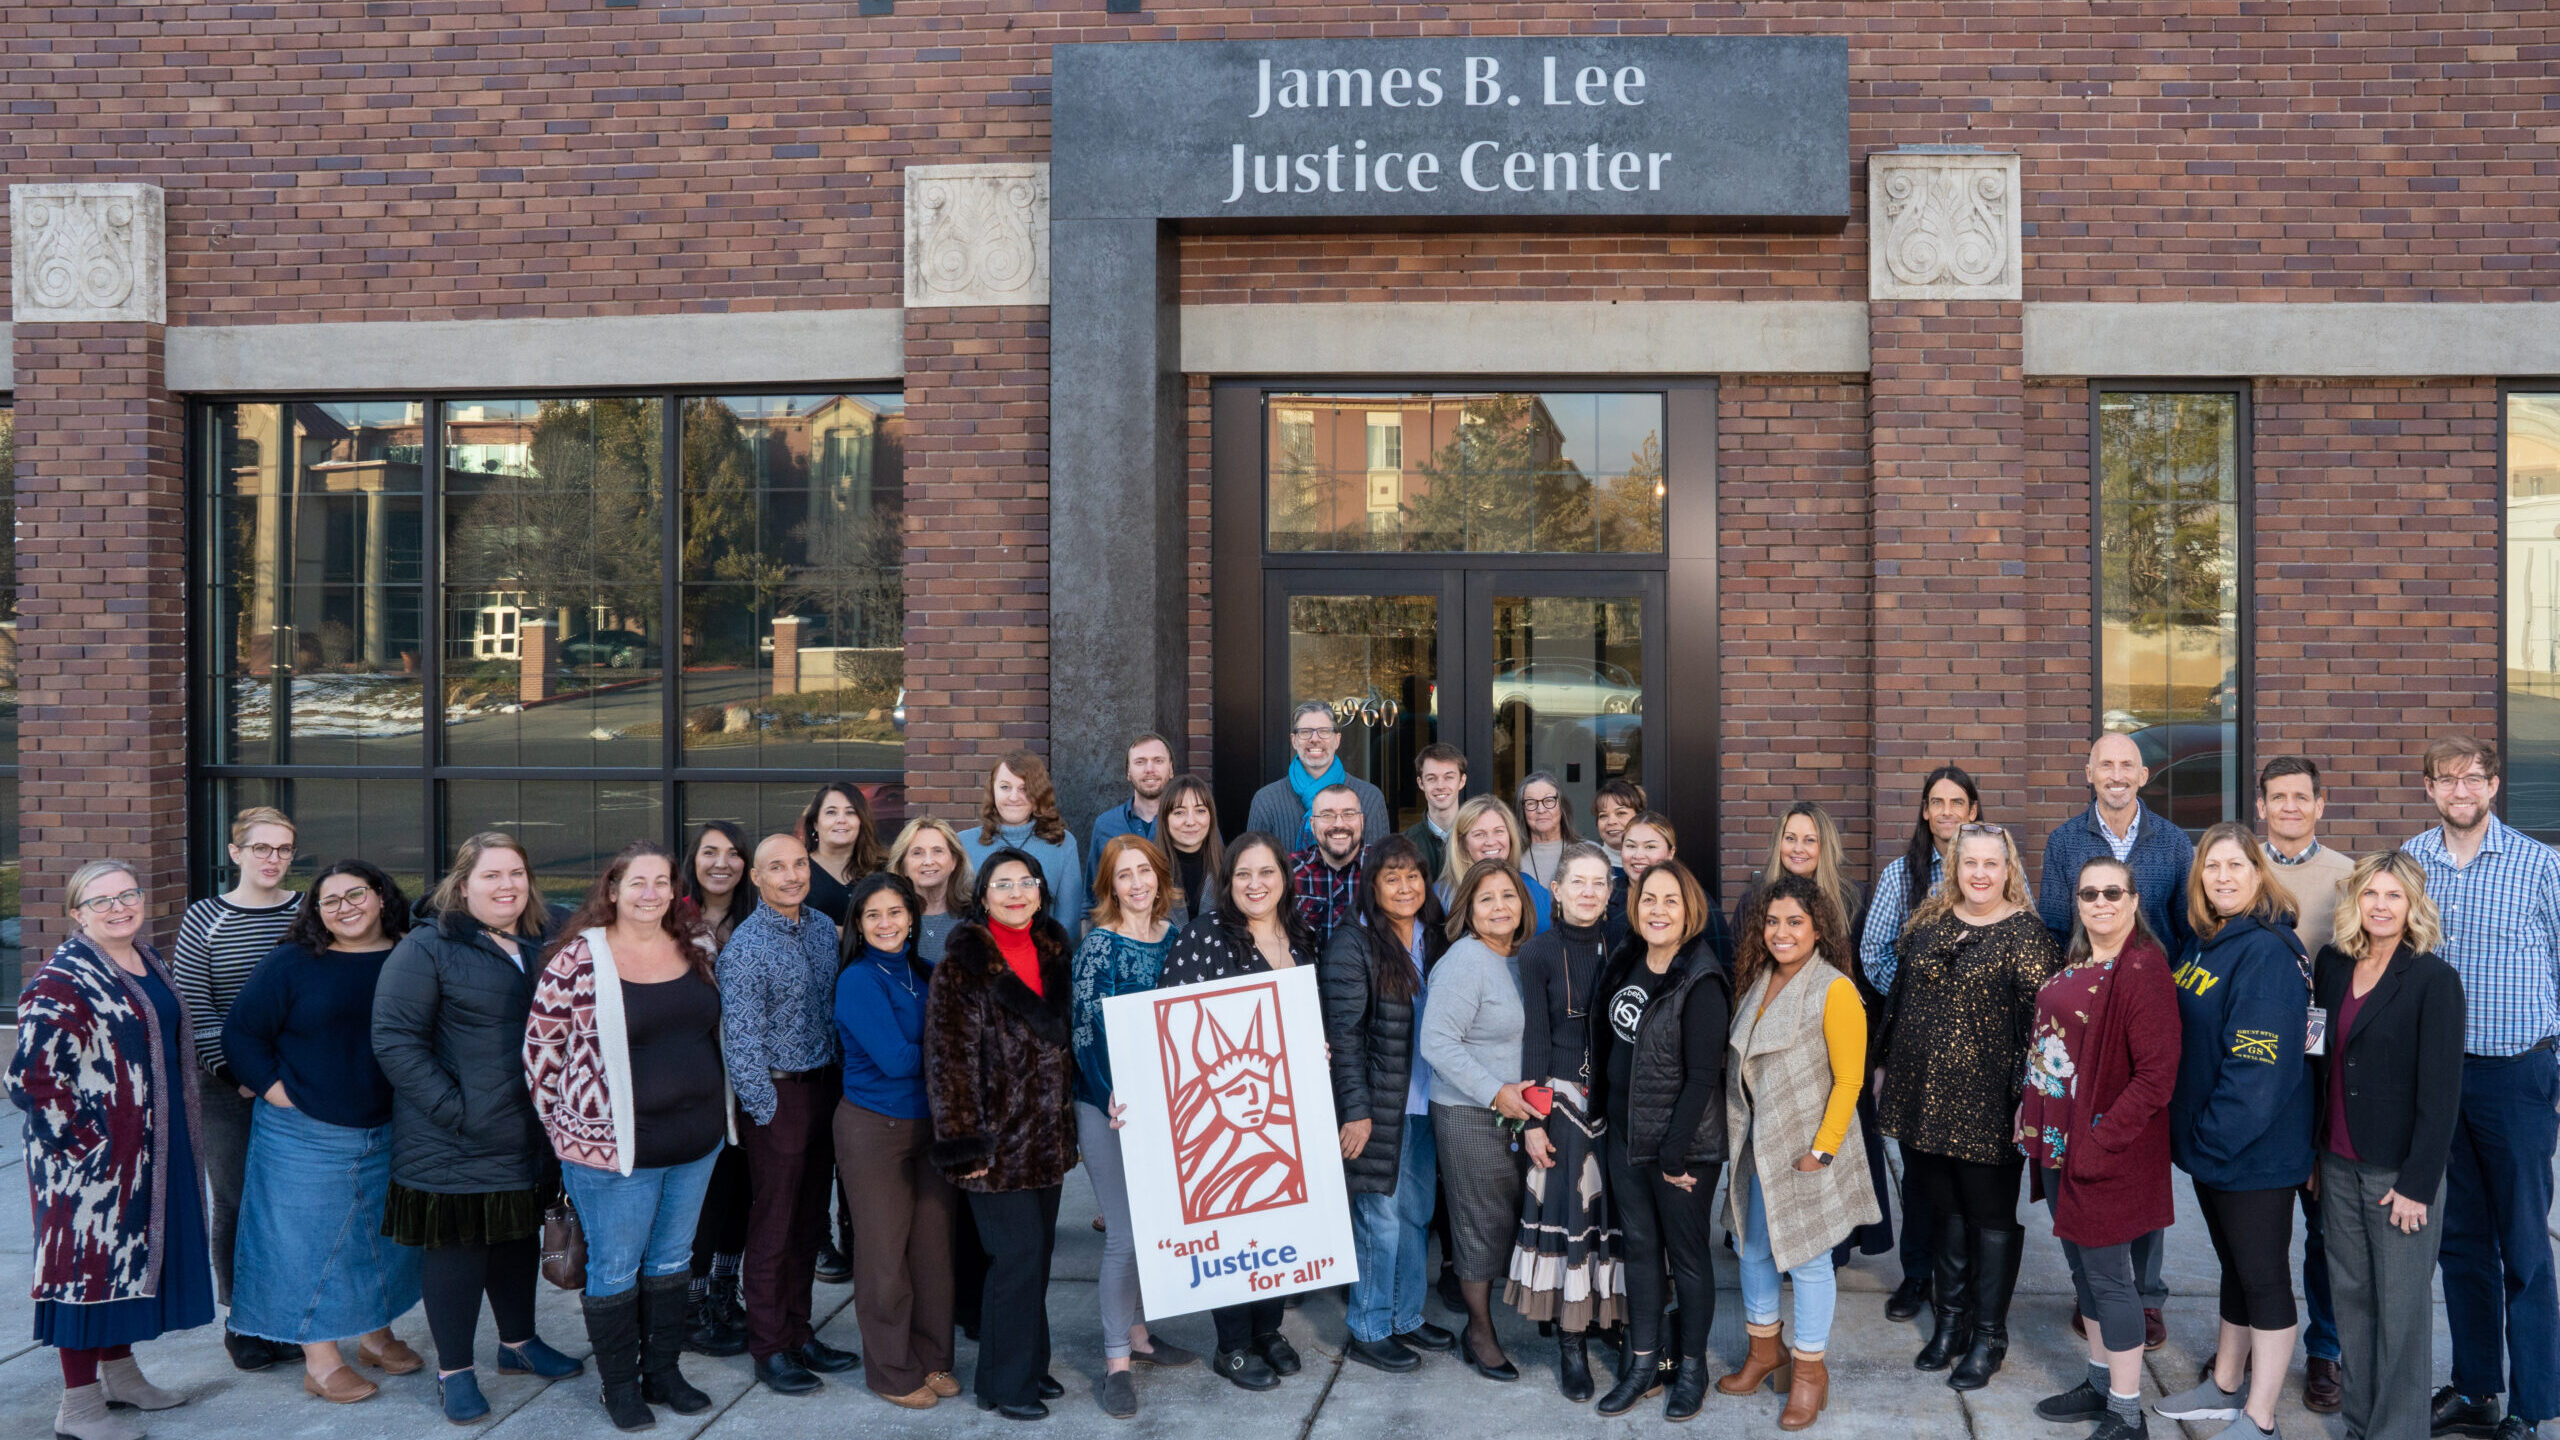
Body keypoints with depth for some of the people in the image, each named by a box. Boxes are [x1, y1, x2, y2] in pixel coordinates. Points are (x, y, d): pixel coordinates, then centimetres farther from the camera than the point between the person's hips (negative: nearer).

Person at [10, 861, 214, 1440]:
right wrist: (79, 1140, -18)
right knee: (90, 1258, 0)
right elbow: (30, 1076, -21)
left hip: (149, 1149, 8)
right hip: (92, 1156, -8)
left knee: (128, 1254, 17)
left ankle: (120, 1372, 32)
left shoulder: (149, 960, 9)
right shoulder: (61, 981, -16)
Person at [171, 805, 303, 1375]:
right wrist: (235, 1072, -11)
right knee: (235, 1204, 4)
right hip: (226, 1090, -1)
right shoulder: (204, 919, 0)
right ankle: (243, 1323, 17)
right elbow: (192, 1007, -3)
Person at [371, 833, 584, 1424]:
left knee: (519, 1237, 19)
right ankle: (454, 1370, 20)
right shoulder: (427, 949, -10)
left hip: (529, 1138, 6)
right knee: (457, 1245, 5)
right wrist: (454, 1109, -20)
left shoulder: (542, 947, 8)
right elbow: (394, 1040, -16)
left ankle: (518, 1342, 37)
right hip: (455, 1147, -6)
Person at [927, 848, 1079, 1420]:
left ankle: (1030, 1365, 26)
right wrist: (964, 1141, -16)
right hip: (998, 1137, -6)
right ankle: (1005, 1384, 9)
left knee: (1038, 1250, 11)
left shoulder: (1053, 954, 9)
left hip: (1048, 1134, 6)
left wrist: (1067, 1124, 15)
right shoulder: (963, 964, -10)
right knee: (1018, 1251, -6)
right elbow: (950, 1056, -13)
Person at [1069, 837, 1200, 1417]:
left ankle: (1137, 1332, 30)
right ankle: (1116, 1360, 9)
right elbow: (1085, 1027, -15)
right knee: (1126, 1233, -3)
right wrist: (1114, 1097, -26)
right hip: (1109, 1106, -5)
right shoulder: (1098, 945, -10)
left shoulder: (1176, 937, 5)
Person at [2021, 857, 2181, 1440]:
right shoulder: (2074, 964, 10)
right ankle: (2100, 1383, 33)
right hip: (2057, 1142, 8)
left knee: (2107, 1275, 1)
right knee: (2081, 1266, 18)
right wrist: (2030, 1107, 7)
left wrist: (2100, 1141, -20)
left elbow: (2157, 1075, -20)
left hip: (2104, 1150, -8)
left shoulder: (2143, 970, -16)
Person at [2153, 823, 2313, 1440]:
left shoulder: (2267, 952, -19)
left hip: (2254, 1151, -9)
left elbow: (2261, 1065, -24)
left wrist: (2213, 1138, -19)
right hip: (2209, 1144, 9)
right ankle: (2225, 1386, 34)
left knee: (2263, 1274, 3)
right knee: (2235, 1265, 20)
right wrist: (2195, 1135, 13)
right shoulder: (2201, 943, 8)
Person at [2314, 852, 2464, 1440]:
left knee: (2401, 1307, 4)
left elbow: (2441, 1090, -11)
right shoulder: (2331, 965, 5)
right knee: (2349, 1293, 12)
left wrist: (2418, 1183, -13)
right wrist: (2315, 1151, 9)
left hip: (2399, 1169, -5)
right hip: (2340, 1163, 5)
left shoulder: (2434, 979, -10)